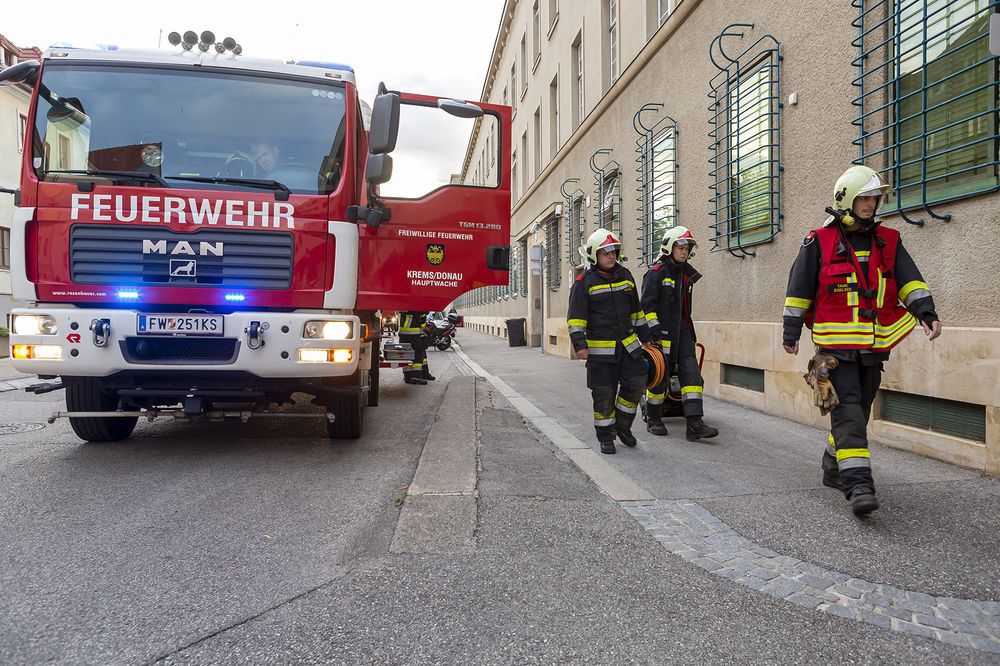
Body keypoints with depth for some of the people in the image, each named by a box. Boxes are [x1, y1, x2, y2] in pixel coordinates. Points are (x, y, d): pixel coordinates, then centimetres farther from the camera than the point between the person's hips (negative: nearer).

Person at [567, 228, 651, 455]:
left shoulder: (624, 275, 10)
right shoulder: (584, 282, -7)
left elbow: (635, 310, 19)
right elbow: (576, 317, -10)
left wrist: (645, 336, 20)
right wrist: (580, 344, -20)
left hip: (628, 344, 5)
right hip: (600, 348, -5)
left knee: (636, 383, -1)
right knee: (604, 393, 1)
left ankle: (622, 425, 21)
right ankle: (606, 438, 16)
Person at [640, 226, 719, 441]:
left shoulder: (687, 273, 15)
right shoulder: (656, 272, -7)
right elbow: (647, 304, -12)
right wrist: (655, 332, -18)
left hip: (682, 332, 6)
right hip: (662, 333, -6)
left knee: (691, 373, -5)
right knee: (660, 377, 2)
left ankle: (695, 423, -7)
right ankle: (653, 419, 20)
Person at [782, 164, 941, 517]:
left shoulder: (888, 241, 11)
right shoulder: (819, 242, -2)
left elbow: (909, 280, 7)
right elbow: (799, 289, 1)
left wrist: (926, 311, -10)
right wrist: (791, 332, 2)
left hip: (874, 346, 5)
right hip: (836, 345, -5)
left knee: (858, 411, 13)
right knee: (848, 412, -13)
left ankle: (834, 469, 30)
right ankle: (858, 484, -15)